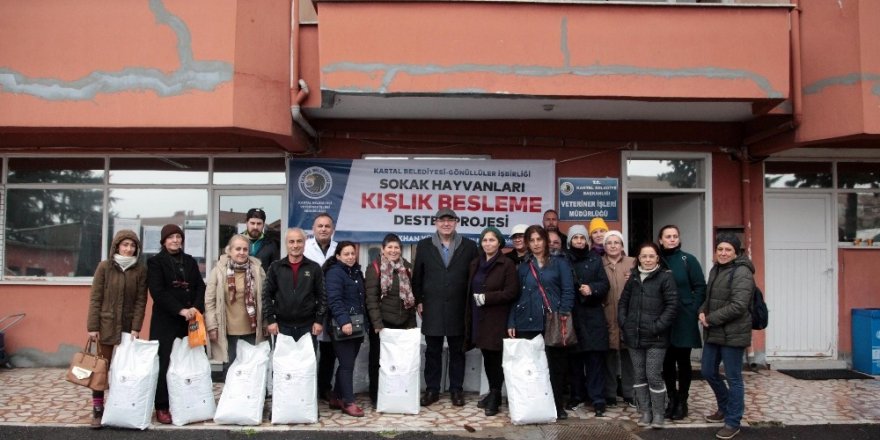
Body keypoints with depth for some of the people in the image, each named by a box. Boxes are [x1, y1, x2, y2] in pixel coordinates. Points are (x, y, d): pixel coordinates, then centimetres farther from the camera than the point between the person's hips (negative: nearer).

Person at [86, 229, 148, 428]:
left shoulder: (141, 270, -1)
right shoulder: (104, 267, -2)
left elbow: (141, 301, -2)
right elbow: (95, 298, -3)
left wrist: (136, 328, -8)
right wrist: (92, 326, -8)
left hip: (128, 326, 1)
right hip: (106, 325, -1)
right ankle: (98, 411, 11)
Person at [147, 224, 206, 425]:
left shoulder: (190, 261, 15)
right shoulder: (155, 262, 0)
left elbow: (200, 287, 7)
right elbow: (158, 292, -11)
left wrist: (196, 307, -11)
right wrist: (180, 310, -18)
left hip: (189, 321, 4)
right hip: (165, 322, -4)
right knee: (164, 364, -1)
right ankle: (162, 407, 7)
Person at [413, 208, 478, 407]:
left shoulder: (469, 246, 2)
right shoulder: (424, 246, 6)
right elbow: (417, 276, 8)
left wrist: (471, 304, -2)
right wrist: (419, 301, 4)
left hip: (458, 309, -1)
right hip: (432, 308, 1)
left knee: (457, 351, 8)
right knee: (432, 351, 8)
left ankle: (456, 389, 19)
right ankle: (432, 389, 18)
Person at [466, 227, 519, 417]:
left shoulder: (507, 264, -6)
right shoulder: (475, 264, 12)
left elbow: (511, 292, -13)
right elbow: (470, 290, 14)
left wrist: (485, 297, -14)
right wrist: (469, 318, 9)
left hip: (497, 319, -5)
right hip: (479, 317, 5)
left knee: (495, 357, -3)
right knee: (487, 356, 10)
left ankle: (495, 396, 8)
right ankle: (493, 393, 22)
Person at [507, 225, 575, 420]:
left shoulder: (559, 263, 8)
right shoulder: (522, 267, 16)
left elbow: (568, 290, 0)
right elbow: (515, 296, 13)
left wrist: (564, 313, -14)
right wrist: (511, 323, 4)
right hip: (527, 323, 2)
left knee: (556, 364, 1)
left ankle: (558, 406, 13)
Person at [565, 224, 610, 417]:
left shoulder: (595, 258, 8)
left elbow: (605, 284, 3)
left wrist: (592, 288, -15)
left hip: (593, 316, 0)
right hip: (571, 315, 0)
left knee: (595, 358, -2)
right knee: (574, 358, 5)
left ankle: (598, 399, 3)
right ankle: (577, 395, 19)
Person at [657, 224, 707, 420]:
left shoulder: (688, 260, -1)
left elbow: (700, 287, -1)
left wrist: (692, 310, -8)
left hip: (683, 320, -2)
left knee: (683, 361, 5)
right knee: (667, 361, 8)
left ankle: (682, 401, 16)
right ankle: (671, 399, 21)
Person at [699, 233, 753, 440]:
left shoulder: (741, 272, -15)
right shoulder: (715, 269, 12)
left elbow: (738, 306, -23)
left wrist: (710, 319, -17)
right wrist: (702, 312, 0)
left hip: (733, 334, -9)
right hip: (713, 332, 9)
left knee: (733, 378, 2)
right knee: (708, 372, 17)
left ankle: (733, 422, 15)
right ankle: (725, 408, 38)